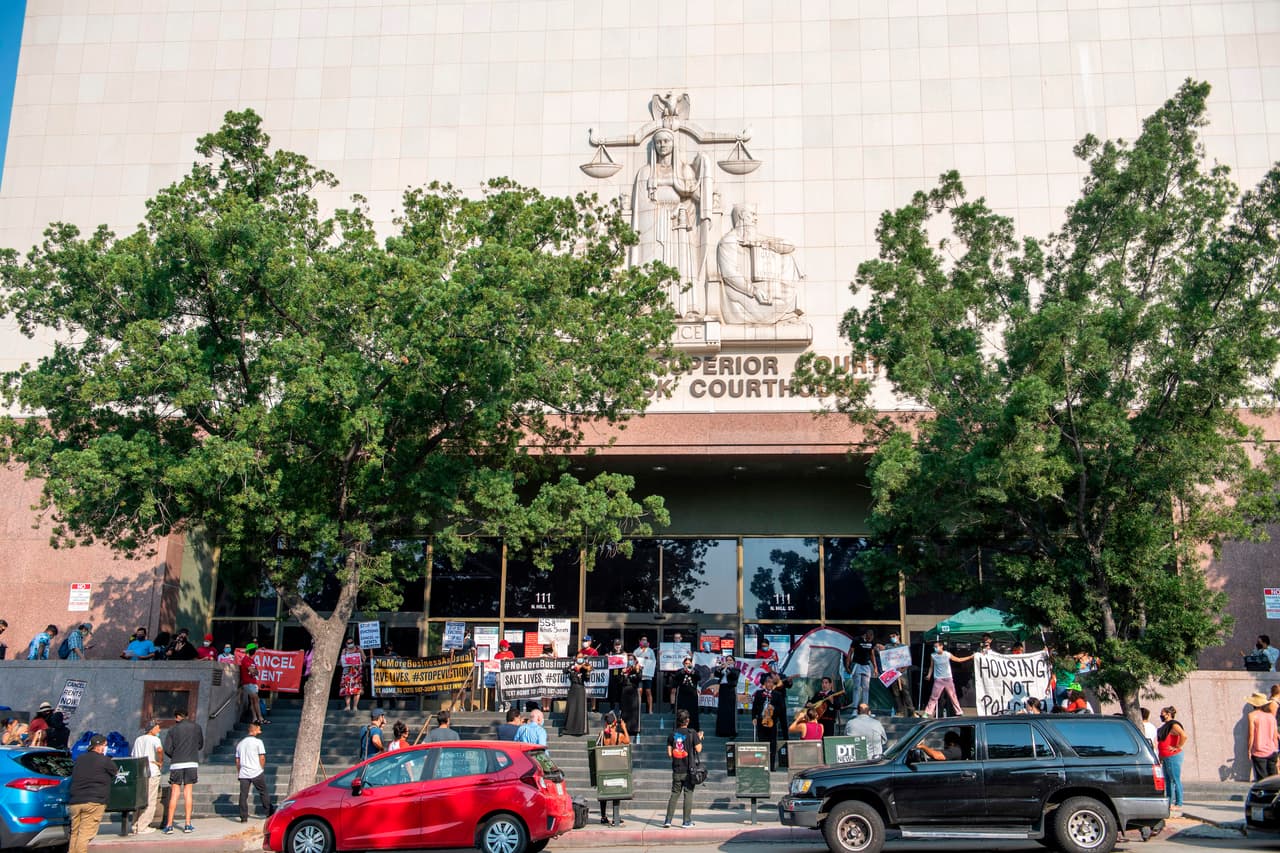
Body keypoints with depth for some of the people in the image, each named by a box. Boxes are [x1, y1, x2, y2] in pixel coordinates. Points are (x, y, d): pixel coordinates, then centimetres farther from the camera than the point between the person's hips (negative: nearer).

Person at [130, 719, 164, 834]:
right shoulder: (154, 739, -5)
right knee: (150, 801, -1)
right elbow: (159, 749, -25)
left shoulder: (137, 739, 17)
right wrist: (161, 762, -10)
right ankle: (142, 827, -4)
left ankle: (136, 825, 15)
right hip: (151, 773, -7)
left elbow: (132, 756, 21)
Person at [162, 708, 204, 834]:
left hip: (176, 764, 0)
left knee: (174, 794, 4)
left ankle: (169, 825, 2)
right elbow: (201, 746, 13)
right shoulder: (196, 727, 6)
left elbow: (167, 749, -2)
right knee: (187, 793, 5)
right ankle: (188, 825, 3)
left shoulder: (173, 729, 3)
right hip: (192, 763, 0)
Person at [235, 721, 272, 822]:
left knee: (243, 795, 3)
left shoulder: (240, 743, 12)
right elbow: (262, 758, -8)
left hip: (243, 774, 4)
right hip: (256, 772, -4)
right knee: (263, 793, 9)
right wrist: (262, 768, 6)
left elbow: (237, 760, 14)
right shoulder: (258, 741, -5)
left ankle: (244, 817, 2)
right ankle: (269, 812, 15)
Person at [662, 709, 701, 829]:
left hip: (677, 770, 3)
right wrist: (700, 739, 8)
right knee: (688, 794, 4)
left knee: (674, 794, 10)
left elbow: (669, 753, 1)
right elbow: (698, 749, -8)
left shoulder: (672, 735, 2)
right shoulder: (692, 733, -7)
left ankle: (668, 820, 5)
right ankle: (687, 821, 6)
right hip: (689, 769, -3)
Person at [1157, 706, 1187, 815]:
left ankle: (1179, 805, -6)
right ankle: (1170, 804, 18)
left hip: (1173, 757, -10)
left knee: (1176, 780, -7)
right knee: (1168, 781, 12)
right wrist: (1160, 756, 22)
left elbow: (1184, 736, -28)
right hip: (1165, 757, 10)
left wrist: (1177, 747, -20)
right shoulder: (1165, 726, 18)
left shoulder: (1174, 725, -13)